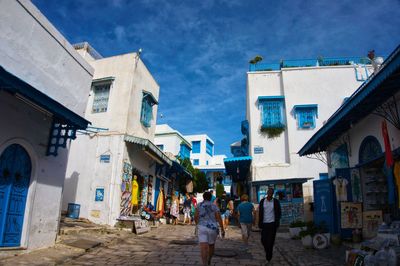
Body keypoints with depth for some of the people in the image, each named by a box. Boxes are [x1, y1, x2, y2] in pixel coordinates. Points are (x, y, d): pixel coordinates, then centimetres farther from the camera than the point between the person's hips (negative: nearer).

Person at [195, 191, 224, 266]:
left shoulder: (199, 205, 4)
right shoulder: (214, 206, 3)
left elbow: (196, 217, -4)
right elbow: (219, 218, -6)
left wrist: (197, 224, 15)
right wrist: (222, 229, -3)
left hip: (202, 228, -1)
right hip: (213, 228, 2)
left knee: (203, 247, -9)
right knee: (211, 245, 24)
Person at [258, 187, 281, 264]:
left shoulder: (276, 201, -3)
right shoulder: (262, 201, 0)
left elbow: (278, 213, 2)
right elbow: (260, 213, 4)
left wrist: (277, 223, -7)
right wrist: (260, 223, 1)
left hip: (272, 223, -2)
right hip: (264, 224, 2)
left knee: (270, 241, -1)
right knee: (263, 240, 3)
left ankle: (268, 257, 12)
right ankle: (268, 252, 33)